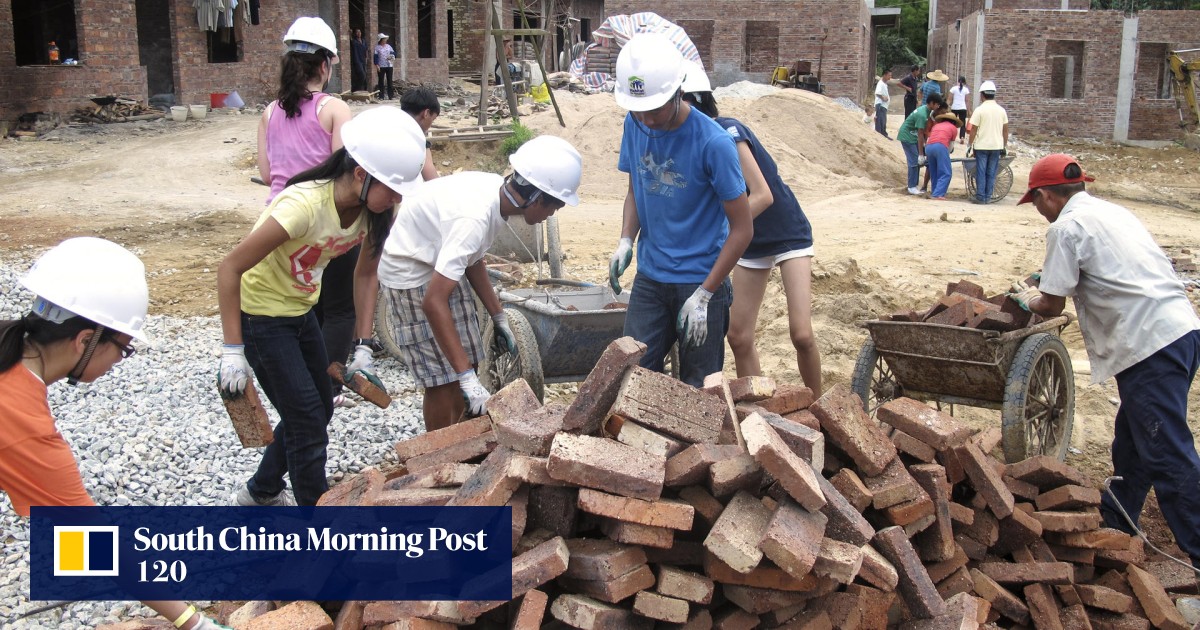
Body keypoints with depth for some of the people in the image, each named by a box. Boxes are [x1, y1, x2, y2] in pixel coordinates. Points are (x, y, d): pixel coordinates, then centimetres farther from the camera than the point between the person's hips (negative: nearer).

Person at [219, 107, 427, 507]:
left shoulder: (372, 209, -12)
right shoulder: (306, 205, -34)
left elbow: (365, 274, 0)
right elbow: (230, 269, -30)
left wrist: (362, 346, -4)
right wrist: (233, 351, -29)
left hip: (300, 310, 8)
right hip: (261, 314, -8)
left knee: (319, 409, 18)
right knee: (307, 421, -4)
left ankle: (261, 492, 40)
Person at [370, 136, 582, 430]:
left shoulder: (497, 190, -8)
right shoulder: (474, 218, -35)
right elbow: (433, 302, -38)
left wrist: (499, 318, 12)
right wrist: (468, 380, -39)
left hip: (442, 268, 9)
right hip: (411, 276, -9)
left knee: (466, 361, 13)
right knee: (444, 381, -5)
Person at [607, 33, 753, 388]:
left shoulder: (713, 143, -19)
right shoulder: (635, 126, -2)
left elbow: (742, 229, -14)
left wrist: (704, 295, -16)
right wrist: (626, 241, -5)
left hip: (701, 281, -5)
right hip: (649, 276, 5)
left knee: (698, 389, 5)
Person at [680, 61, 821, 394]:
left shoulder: (727, 131, -24)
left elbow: (763, 196, -28)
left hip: (789, 236, -7)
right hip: (751, 243, 7)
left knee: (802, 335, -13)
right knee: (738, 337, 4)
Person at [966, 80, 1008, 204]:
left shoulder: (979, 110, -8)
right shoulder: (1001, 110, 4)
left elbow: (973, 130, -9)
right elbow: (1005, 130, 8)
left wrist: (969, 145, -1)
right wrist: (1005, 146, 16)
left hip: (981, 146, -3)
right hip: (997, 146, 3)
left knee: (981, 172, 2)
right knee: (991, 173, 8)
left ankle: (980, 197, 1)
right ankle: (988, 197, 11)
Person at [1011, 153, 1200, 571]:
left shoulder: (1067, 227, -6)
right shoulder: (1111, 212, 21)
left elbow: (1053, 306, -4)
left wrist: (1028, 299, 17)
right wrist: (1051, 279, 39)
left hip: (1151, 344, -10)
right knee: (1131, 443, 21)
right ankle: (1115, 527, 34)